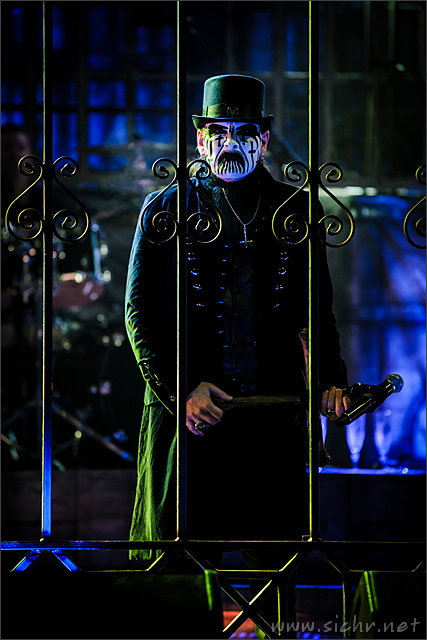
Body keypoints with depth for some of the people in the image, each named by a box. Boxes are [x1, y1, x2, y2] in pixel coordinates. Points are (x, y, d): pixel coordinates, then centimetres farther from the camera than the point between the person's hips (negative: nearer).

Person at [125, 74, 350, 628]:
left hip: (275, 407, 2)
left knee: (276, 544, 1)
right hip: (187, 411, -1)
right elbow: (141, 311, 2)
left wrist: (332, 379, 2)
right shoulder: (166, 209, 6)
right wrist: (179, 389, -9)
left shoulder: (295, 209, 12)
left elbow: (318, 306, 17)